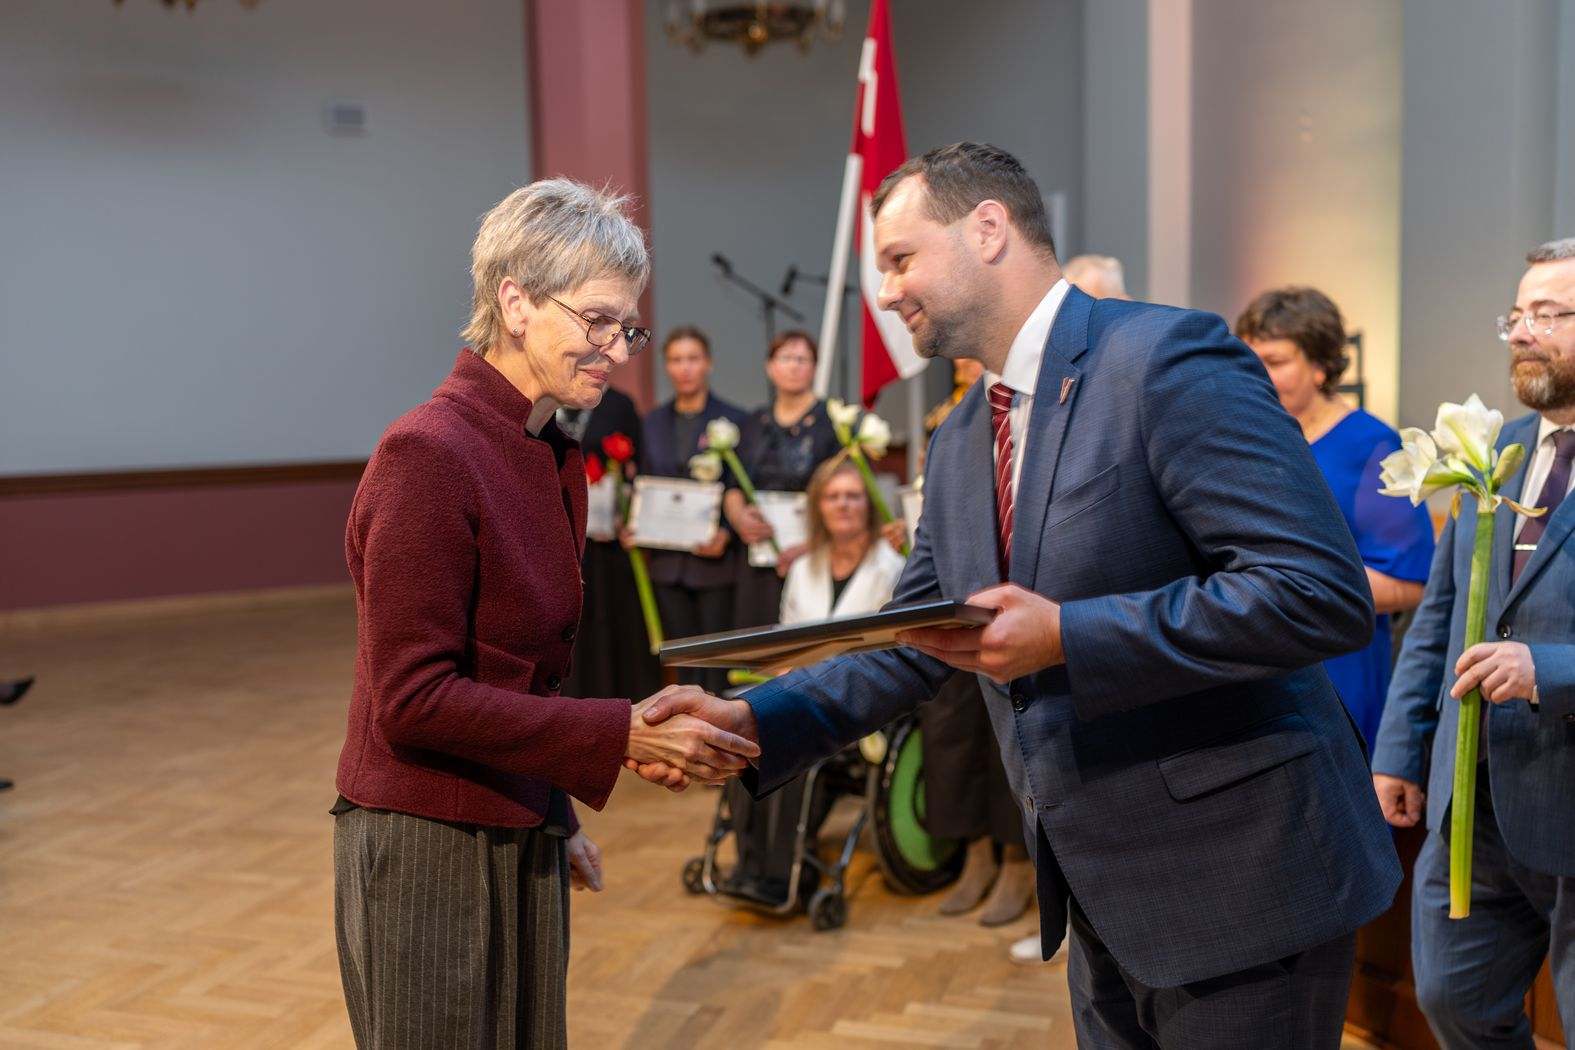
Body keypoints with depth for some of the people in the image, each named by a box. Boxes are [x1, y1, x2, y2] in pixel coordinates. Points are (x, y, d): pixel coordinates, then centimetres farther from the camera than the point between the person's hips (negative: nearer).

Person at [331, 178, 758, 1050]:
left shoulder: (555, 458, 6)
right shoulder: (428, 454, -19)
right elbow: (411, 698, -21)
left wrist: (556, 820, 12)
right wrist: (623, 735, -23)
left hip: (520, 843, 8)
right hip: (428, 848, -8)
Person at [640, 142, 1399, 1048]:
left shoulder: (1168, 360, -16)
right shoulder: (961, 445, 9)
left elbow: (1324, 593, -24)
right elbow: (913, 648, 13)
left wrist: (1065, 636, -26)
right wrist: (752, 721, 0)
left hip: (1242, 882, -7)